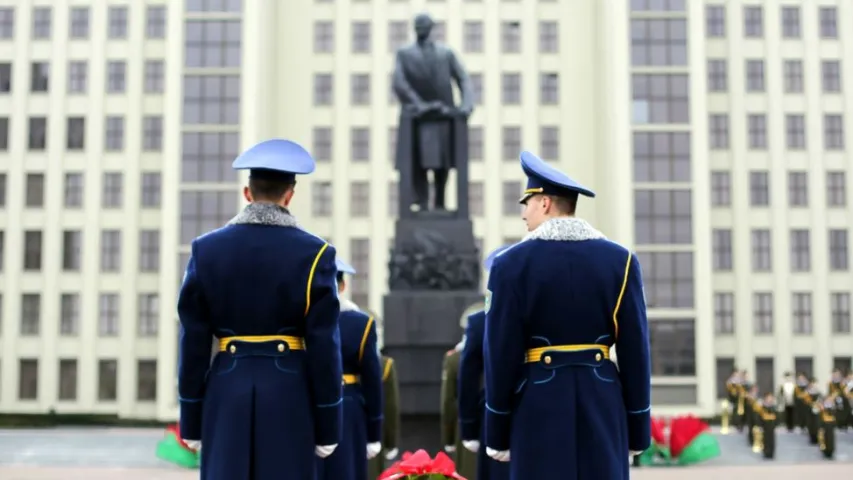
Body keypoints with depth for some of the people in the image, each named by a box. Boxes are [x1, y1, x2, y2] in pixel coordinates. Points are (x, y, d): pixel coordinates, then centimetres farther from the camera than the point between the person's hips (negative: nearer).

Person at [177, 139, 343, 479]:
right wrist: (327, 426, 1)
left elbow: (193, 343, 2)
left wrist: (191, 421, 9)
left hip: (227, 390, 2)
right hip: (290, 393, -2)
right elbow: (324, 347, -7)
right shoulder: (313, 253, -6)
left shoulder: (206, 249, 1)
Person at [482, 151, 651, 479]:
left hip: (538, 403, -2)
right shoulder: (619, 259, 1)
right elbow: (635, 351, 0)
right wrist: (638, 429, 8)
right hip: (603, 402, 2)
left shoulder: (511, 263, -6)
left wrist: (497, 434, 4)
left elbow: (501, 354, -6)